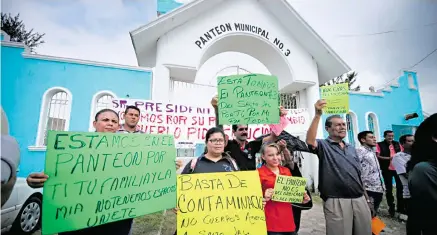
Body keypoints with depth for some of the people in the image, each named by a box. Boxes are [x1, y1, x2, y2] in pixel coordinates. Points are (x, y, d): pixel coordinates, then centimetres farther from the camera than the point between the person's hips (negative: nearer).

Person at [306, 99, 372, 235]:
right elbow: (310, 141, -28)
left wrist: (367, 198, 18)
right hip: (337, 202, -6)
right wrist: (318, 115, -35)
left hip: (359, 200, 6)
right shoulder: (324, 146, -4)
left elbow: (358, 175, 21)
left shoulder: (351, 148, 16)